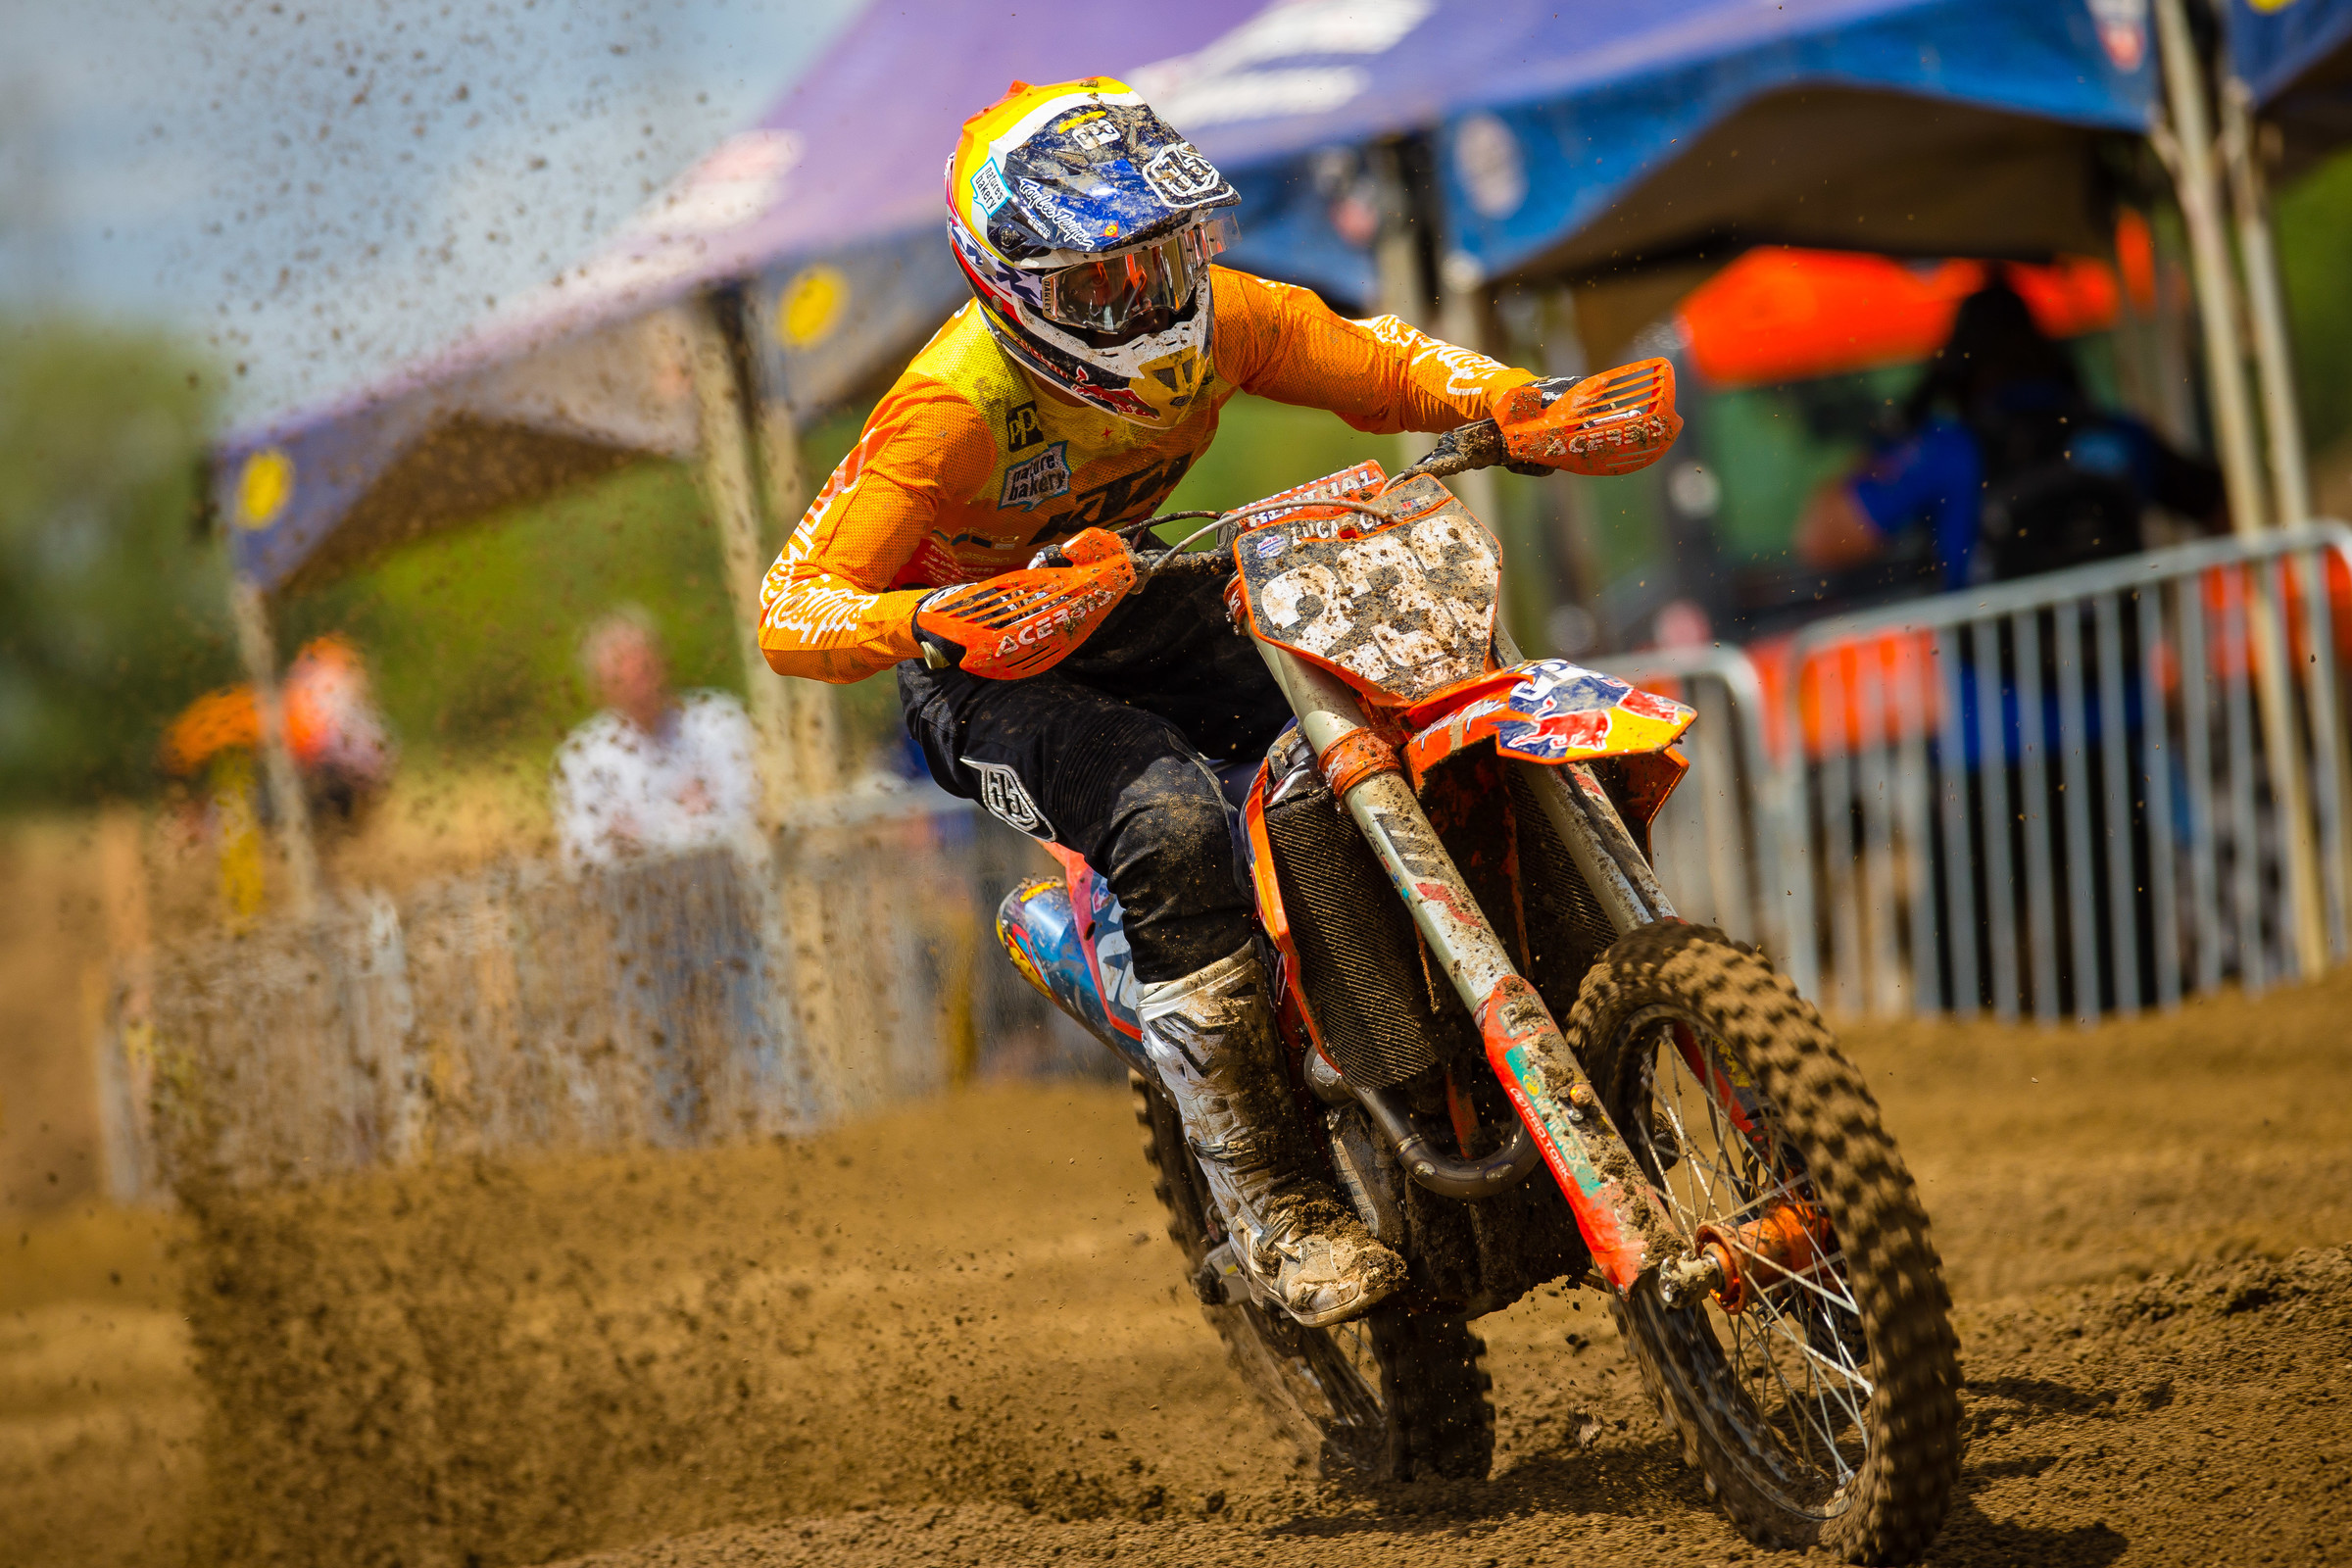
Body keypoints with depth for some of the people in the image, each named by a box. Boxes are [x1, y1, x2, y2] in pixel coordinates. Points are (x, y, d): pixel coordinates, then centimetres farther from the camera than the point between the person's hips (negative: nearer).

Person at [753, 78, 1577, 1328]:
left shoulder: (1217, 321, -15)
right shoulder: (956, 411, -30)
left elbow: (1383, 369, 0)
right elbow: (791, 612, -31)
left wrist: (1523, 404, -20)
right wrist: (924, 622, -52)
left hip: (1146, 612, 6)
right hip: (988, 668, -6)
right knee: (1171, 825, -35)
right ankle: (1265, 1199, -29)